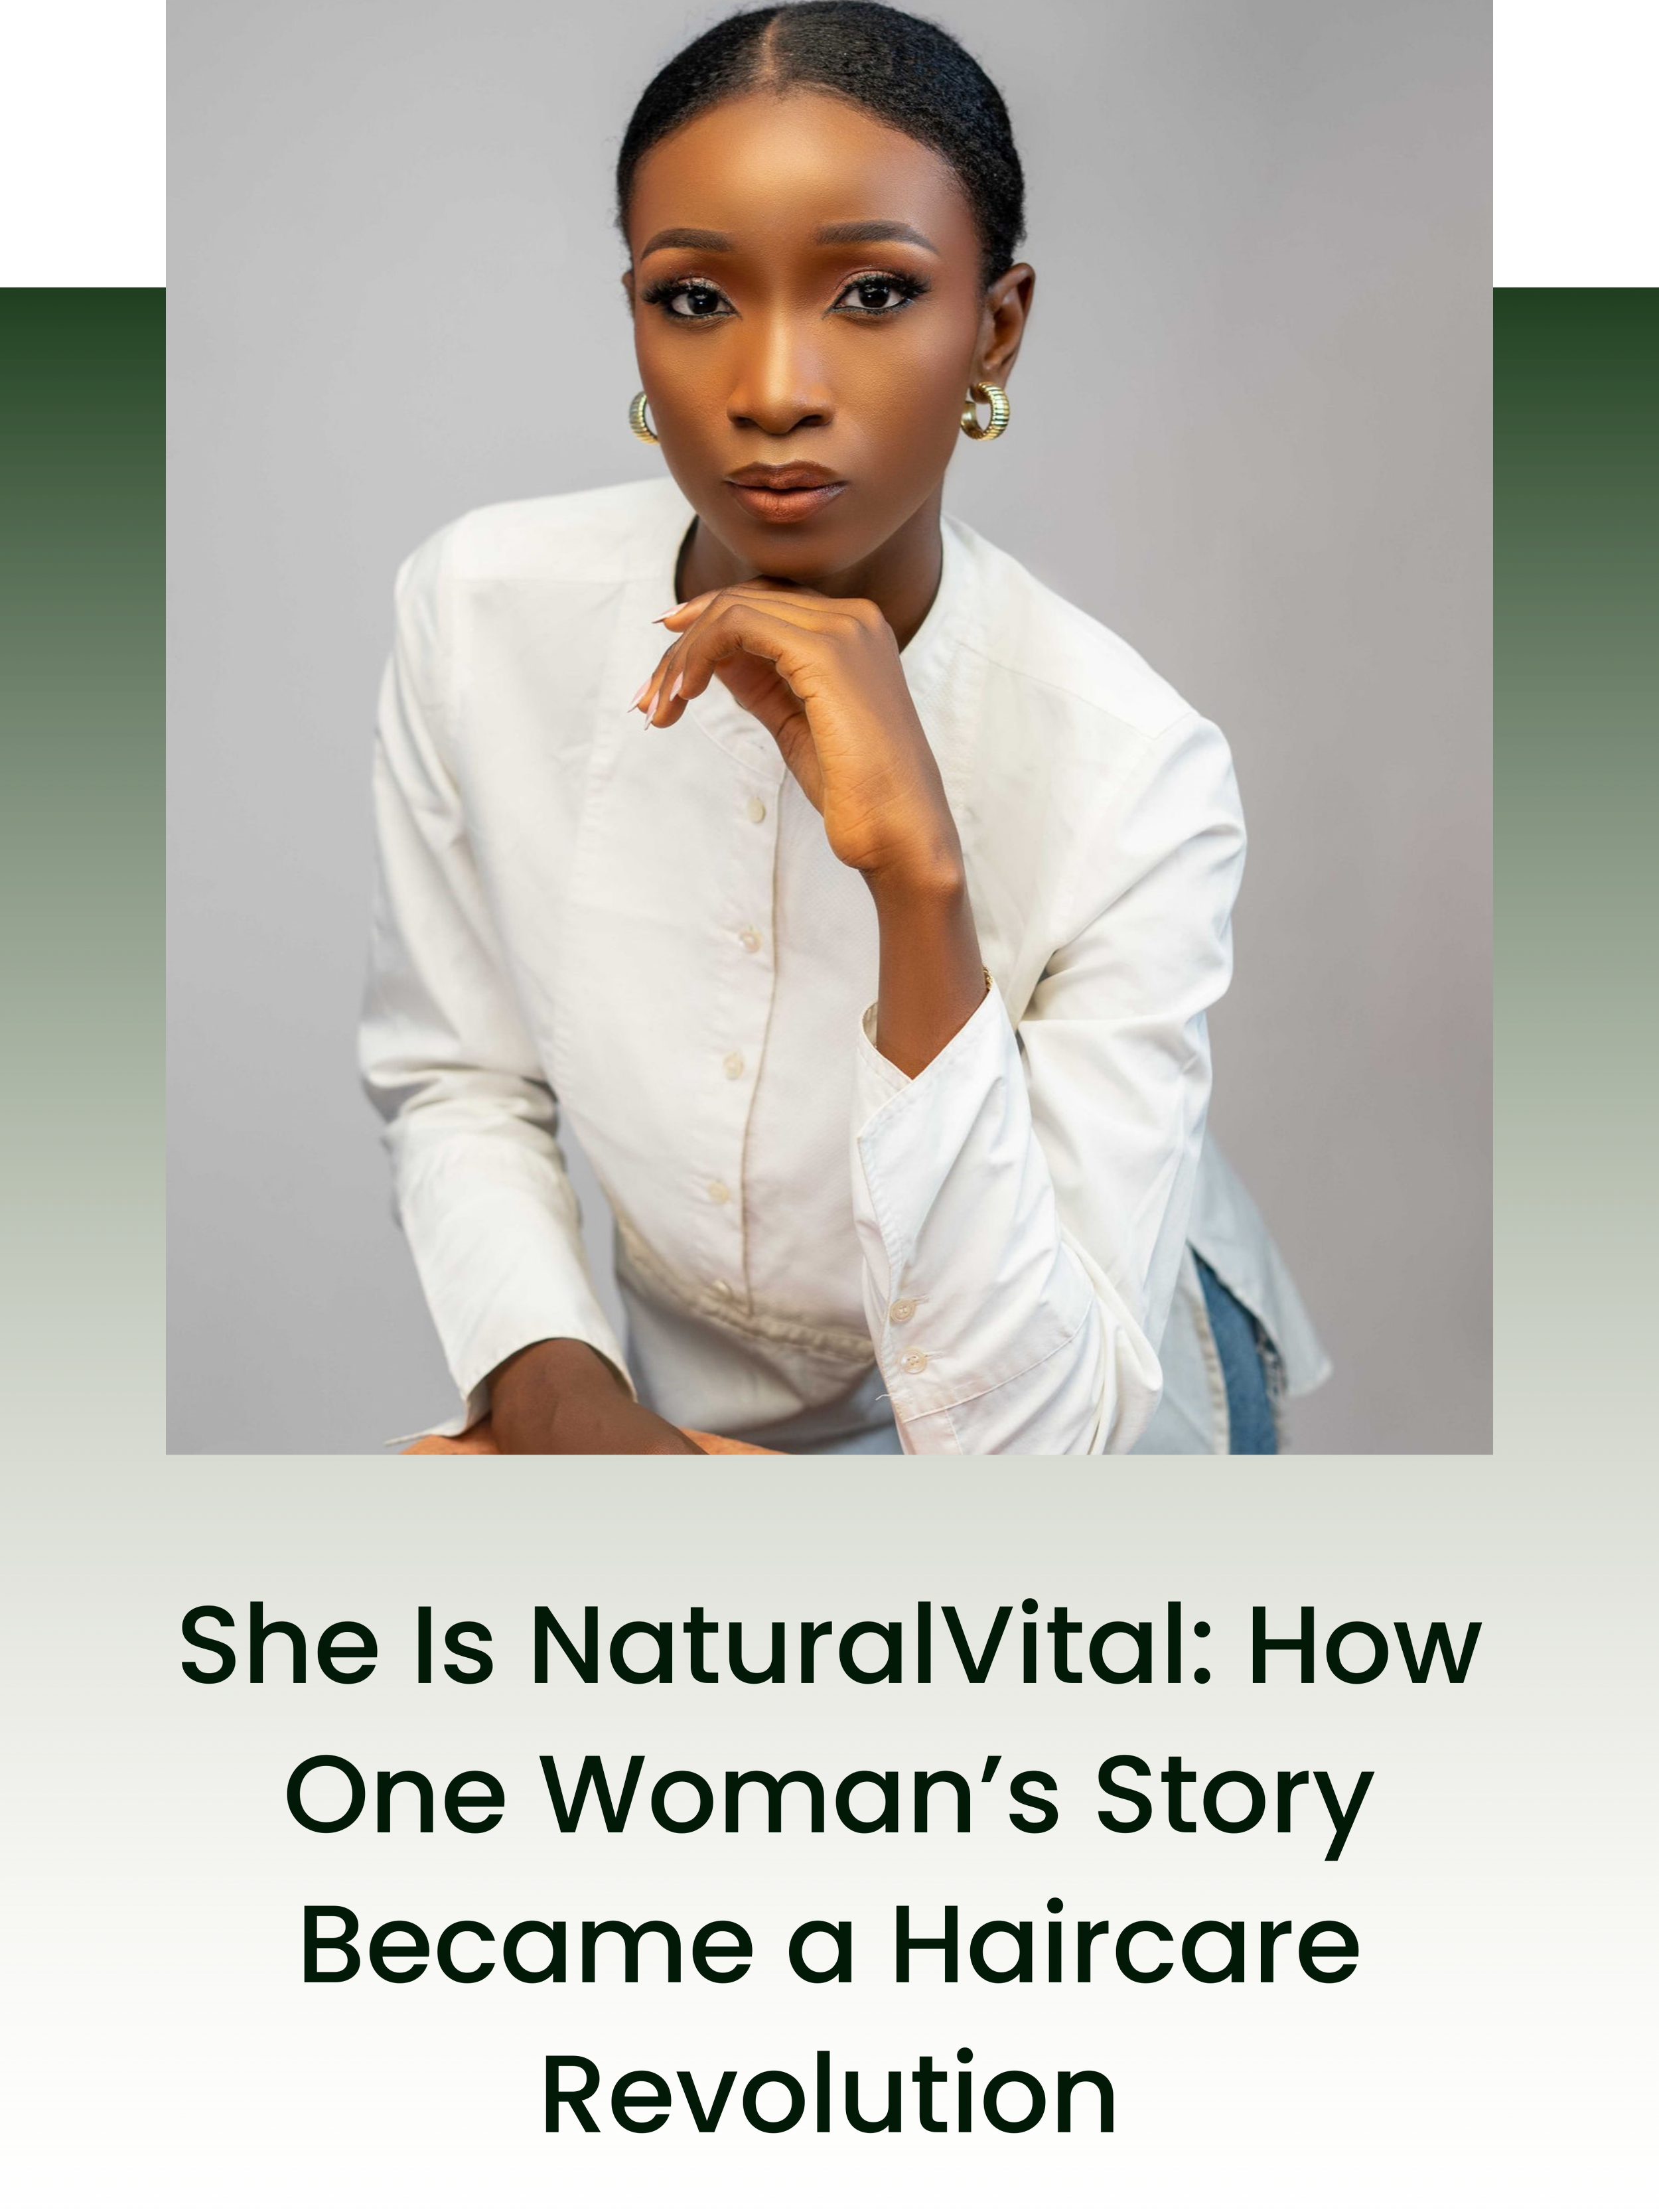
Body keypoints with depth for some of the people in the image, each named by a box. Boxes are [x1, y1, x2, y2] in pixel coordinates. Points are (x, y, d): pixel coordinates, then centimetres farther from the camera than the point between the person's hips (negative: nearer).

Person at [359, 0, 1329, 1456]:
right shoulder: (480, 611, -14)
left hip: (1094, 1389, -3)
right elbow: (458, 1086, -1)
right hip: (682, 1406, 3)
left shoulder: (1135, 770, -24)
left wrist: (920, 881, -36)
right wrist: (548, 1378, -19)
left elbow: (1021, 1429, -27)